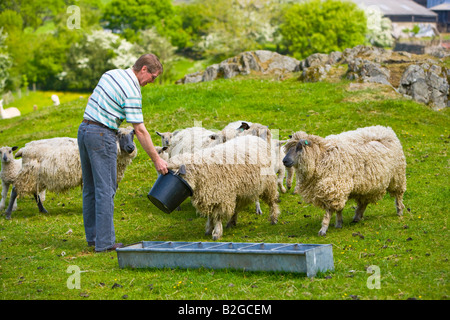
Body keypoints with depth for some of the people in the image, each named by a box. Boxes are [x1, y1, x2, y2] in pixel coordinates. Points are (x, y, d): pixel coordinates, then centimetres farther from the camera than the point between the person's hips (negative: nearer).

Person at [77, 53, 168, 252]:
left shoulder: (111, 74, 10)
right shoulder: (132, 91, -15)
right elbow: (140, 130, -15)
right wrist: (156, 160, -10)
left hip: (84, 129, 9)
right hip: (102, 135, -9)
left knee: (90, 187, 14)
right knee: (105, 189, -6)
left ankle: (92, 236, 20)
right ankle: (104, 242, -6)